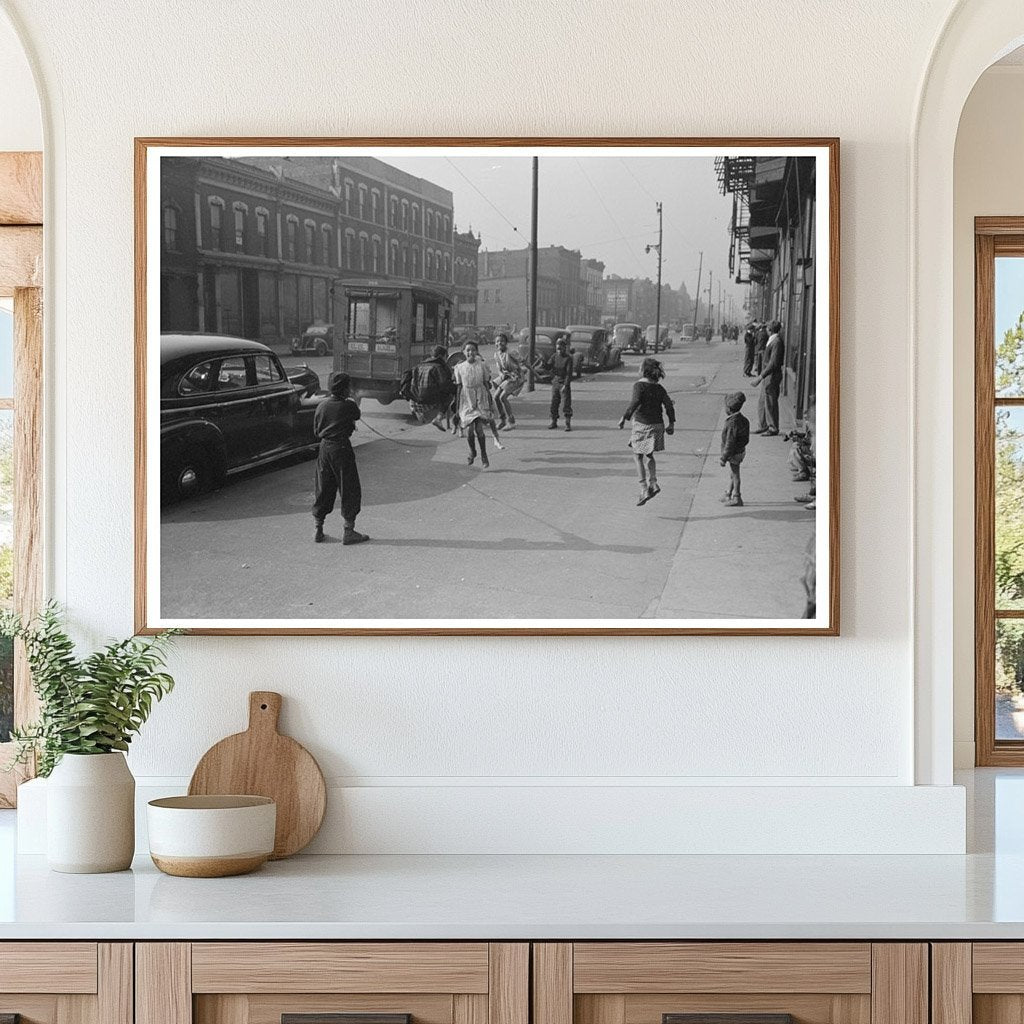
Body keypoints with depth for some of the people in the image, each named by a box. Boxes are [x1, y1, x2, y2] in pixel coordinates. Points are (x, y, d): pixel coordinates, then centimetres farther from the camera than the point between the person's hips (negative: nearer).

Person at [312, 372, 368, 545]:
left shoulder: (322, 406, 2)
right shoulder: (349, 406, -13)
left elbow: (316, 431, 9)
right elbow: (357, 416, 10)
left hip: (324, 447, 5)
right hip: (342, 449, -5)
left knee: (323, 489, 14)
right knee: (349, 490, 4)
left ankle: (318, 529, 16)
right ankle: (349, 531, 4)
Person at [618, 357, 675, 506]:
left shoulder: (639, 385, -11)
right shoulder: (659, 389, 5)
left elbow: (635, 402, -23)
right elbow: (669, 405, 2)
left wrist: (624, 418, -18)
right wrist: (671, 424, 9)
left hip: (642, 425, -5)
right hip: (657, 425, 5)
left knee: (638, 457, 4)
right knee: (649, 455, 23)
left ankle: (644, 489, -4)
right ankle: (653, 484, 11)